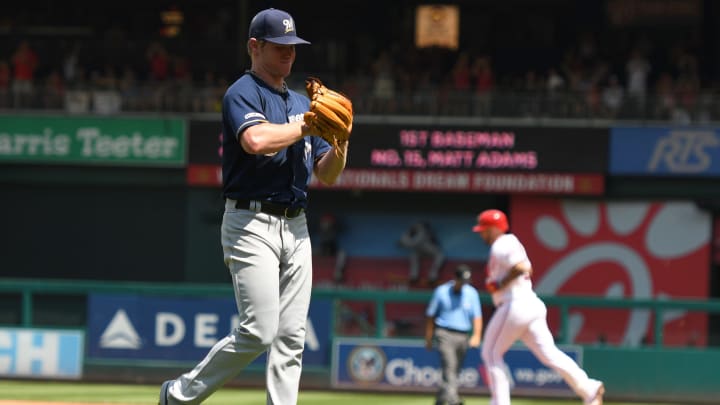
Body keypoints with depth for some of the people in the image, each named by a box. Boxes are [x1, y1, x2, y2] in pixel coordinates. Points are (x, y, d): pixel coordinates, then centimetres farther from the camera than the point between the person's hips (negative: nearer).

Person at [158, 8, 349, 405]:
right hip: (252, 223, -8)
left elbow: (327, 175, 17)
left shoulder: (301, 102, 19)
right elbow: (257, 140, -27)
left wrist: (340, 141, -2)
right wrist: (308, 124, -14)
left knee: (291, 337, 1)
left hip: (296, 227, 8)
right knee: (258, 331, -14)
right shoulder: (242, 94, -5)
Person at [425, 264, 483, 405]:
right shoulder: (441, 291, 0)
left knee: (456, 371, 8)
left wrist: (476, 335, -15)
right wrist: (428, 339, 6)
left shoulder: (472, 293, 6)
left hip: (462, 337, 4)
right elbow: (430, 315, 6)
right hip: (445, 334, -4)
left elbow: (477, 316, 2)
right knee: (449, 366, -20)